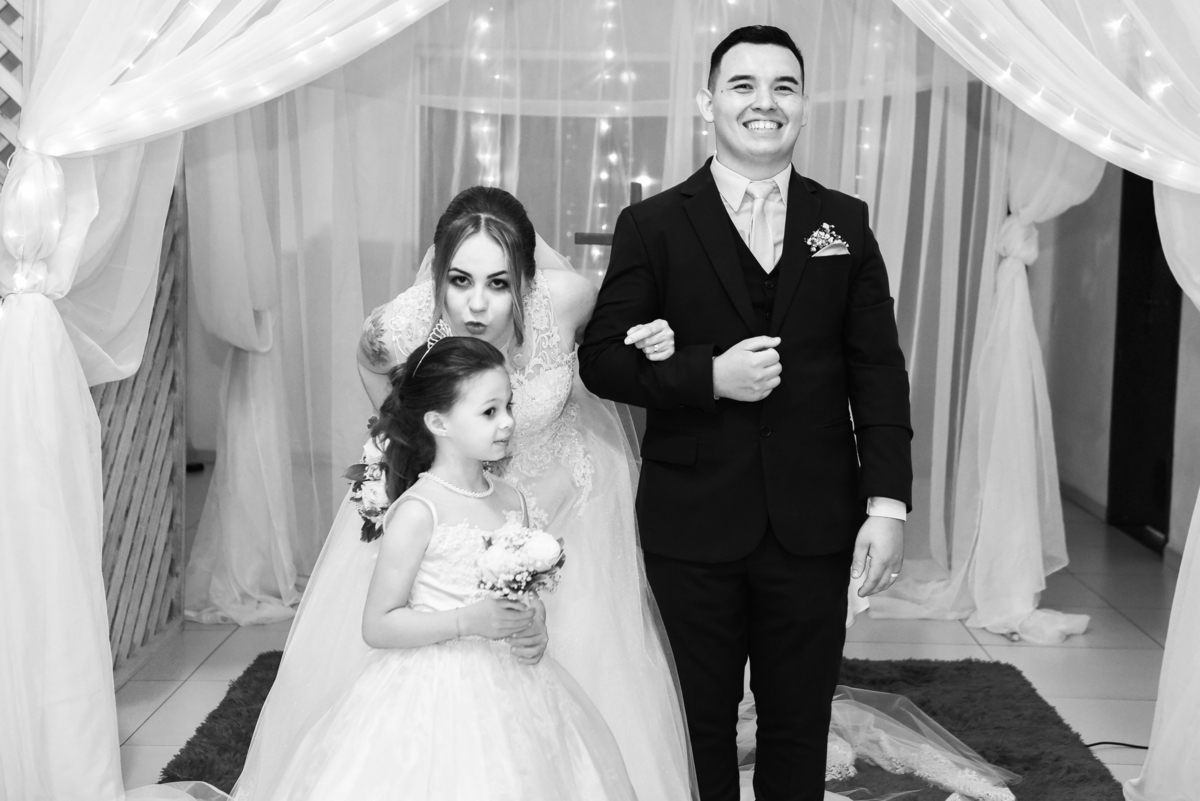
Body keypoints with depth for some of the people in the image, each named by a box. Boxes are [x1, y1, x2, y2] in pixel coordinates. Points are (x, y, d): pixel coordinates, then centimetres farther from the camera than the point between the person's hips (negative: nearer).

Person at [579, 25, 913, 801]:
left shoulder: (845, 222, 6)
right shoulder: (652, 226, 0)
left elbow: (878, 370, 4)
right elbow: (602, 358, -2)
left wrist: (888, 503, -4)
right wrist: (710, 375, -17)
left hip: (813, 524, 2)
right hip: (693, 524, -1)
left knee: (800, 722, 11)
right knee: (701, 717, 12)